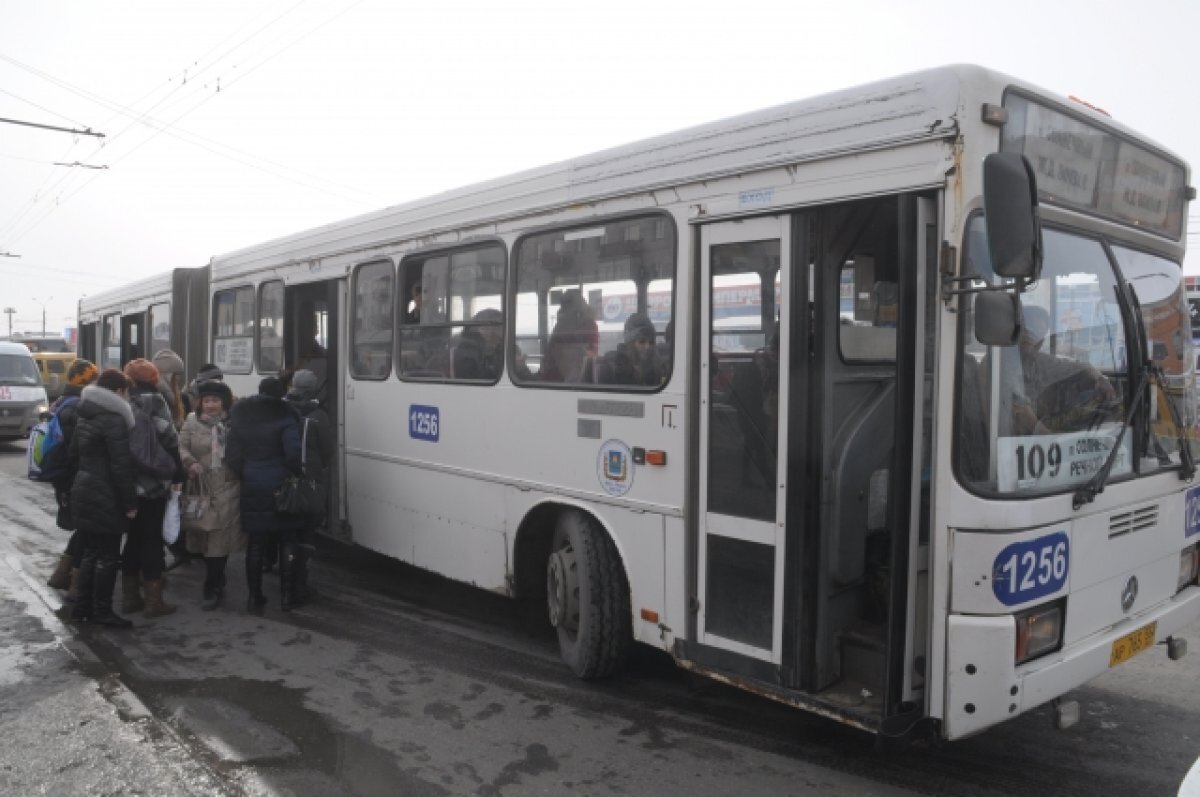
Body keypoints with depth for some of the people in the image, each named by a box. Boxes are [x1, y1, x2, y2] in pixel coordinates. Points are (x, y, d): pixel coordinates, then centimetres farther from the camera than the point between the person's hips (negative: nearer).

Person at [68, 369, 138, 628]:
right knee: (108, 555, 0)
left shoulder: (84, 418, 12)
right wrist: (130, 502, -15)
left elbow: (73, 456, 20)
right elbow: (122, 466, -19)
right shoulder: (114, 420, -17)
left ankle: (82, 605, 22)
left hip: (84, 494, 9)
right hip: (106, 499, -9)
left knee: (90, 552, 17)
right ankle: (102, 611, 6)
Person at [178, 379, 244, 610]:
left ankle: (211, 589, 9)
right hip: (200, 488, 3)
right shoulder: (192, 421, 8)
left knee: (219, 539, -4)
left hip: (226, 490, -3)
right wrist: (190, 462, -17)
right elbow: (181, 446, 1)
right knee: (203, 537, 11)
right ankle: (218, 581, 31)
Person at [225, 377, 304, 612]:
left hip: (253, 489, 4)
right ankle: (287, 593, 11)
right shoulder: (285, 416, -11)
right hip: (281, 487, -4)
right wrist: (295, 475, -5)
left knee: (255, 544, 10)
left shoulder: (240, 417, 4)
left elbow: (232, 455, 1)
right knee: (288, 541, 8)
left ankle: (254, 596, 14)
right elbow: (293, 453, -20)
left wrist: (244, 476, 11)